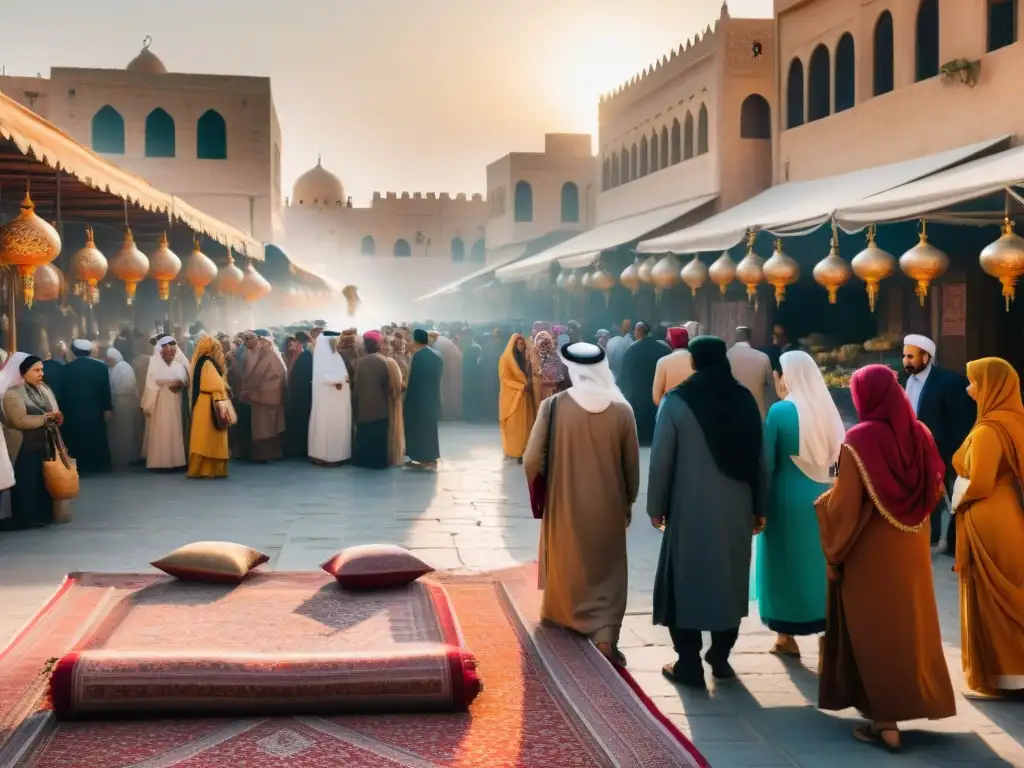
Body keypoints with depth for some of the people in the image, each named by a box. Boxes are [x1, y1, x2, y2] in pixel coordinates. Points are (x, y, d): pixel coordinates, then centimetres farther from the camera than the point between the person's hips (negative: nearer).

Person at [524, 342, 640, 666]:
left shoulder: (553, 406, -16)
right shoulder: (621, 410, -12)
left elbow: (532, 460, -12)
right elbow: (632, 465, -2)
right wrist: (628, 501, 13)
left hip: (565, 502, 0)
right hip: (608, 506, 0)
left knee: (565, 562, 23)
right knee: (607, 571, 10)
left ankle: (559, 612, 44)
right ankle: (605, 635, -4)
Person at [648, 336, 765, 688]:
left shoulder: (677, 400, -9)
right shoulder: (745, 399, 0)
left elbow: (661, 458, -8)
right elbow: (758, 456, 3)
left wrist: (656, 505, 2)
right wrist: (759, 506, 12)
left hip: (691, 508, -3)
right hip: (737, 508, 4)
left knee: (686, 580, 7)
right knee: (729, 579, 15)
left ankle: (689, 665, 7)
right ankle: (721, 657, 22)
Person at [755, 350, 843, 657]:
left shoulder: (780, 411, -13)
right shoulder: (829, 409, -1)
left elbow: (767, 461, -10)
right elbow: (835, 456, 5)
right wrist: (823, 481, 16)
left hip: (788, 496, -4)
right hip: (823, 495, 4)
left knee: (787, 560, 8)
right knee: (822, 560, 13)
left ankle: (787, 637, 16)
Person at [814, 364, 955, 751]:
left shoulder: (860, 439, -18)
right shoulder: (920, 434, 0)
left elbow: (844, 504, -17)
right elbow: (934, 489, 10)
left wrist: (830, 526, -3)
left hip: (870, 552, -5)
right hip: (910, 550, 6)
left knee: (873, 628, 3)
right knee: (907, 621, 17)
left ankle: (885, 721, 5)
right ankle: (912, 699, 28)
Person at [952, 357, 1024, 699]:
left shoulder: (989, 430, -19)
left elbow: (978, 485, -21)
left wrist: (958, 493, -3)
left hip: (988, 524, -8)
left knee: (988, 601, 1)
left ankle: (994, 678, 8)